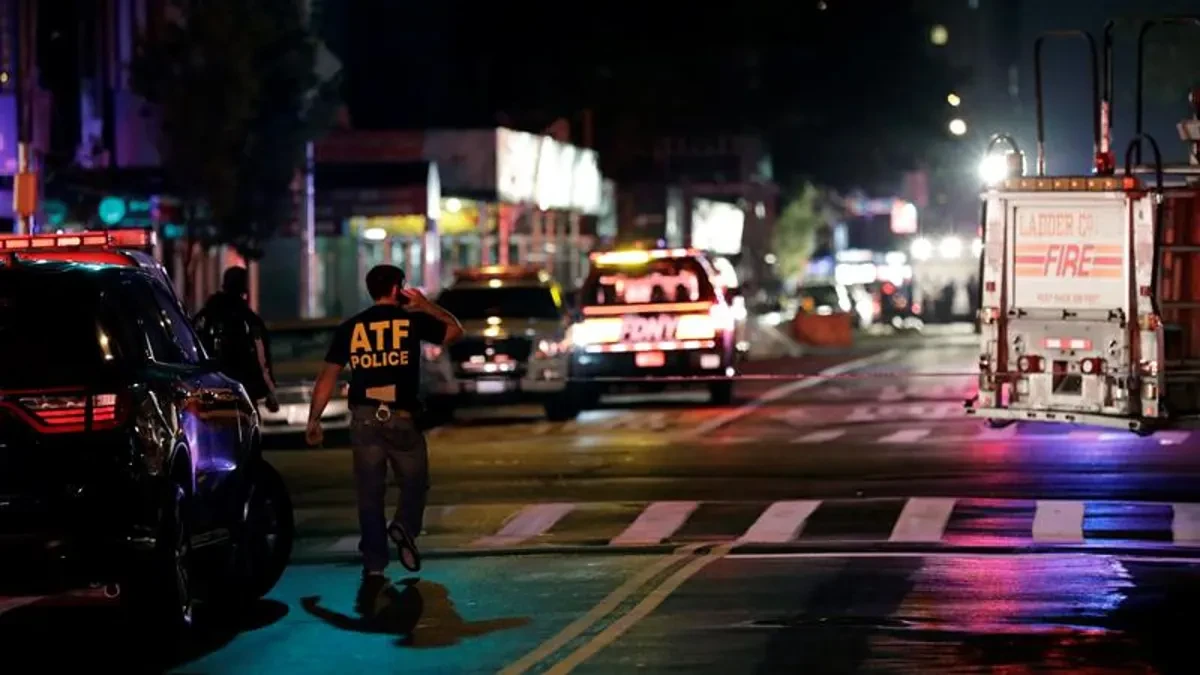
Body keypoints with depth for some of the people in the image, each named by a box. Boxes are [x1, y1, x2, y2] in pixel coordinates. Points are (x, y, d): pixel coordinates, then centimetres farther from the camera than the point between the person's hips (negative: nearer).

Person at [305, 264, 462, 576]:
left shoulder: (349, 328, 6)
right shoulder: (412, 320, 0)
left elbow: (328, 376, 3)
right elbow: (455, 330, 16)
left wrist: (314, 419, 7)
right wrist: (426, 305, 25)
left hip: (364, 418, 2)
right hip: (402, 418, -2)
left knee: (370, 492, 7)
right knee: (415, 482, 14)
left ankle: (374, 563, 5)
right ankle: (405, 526, -14)